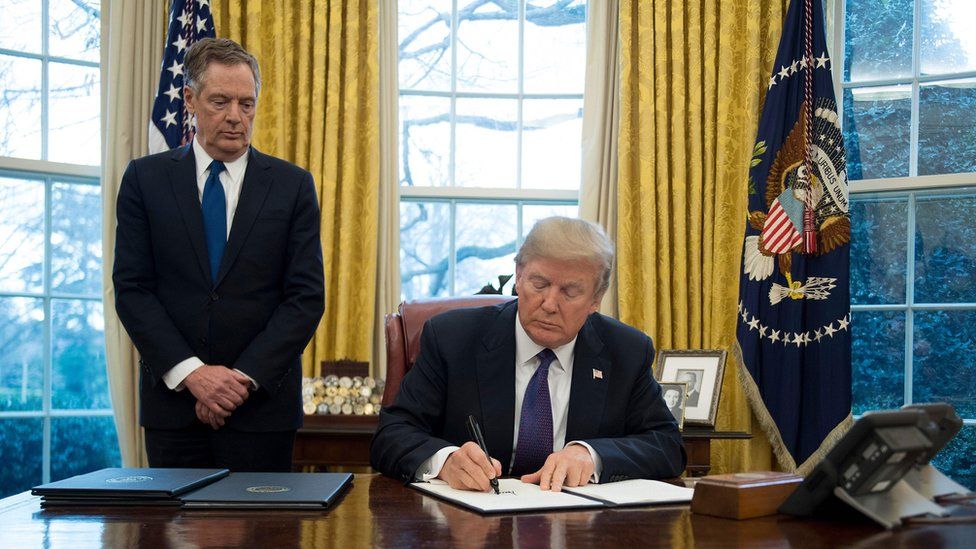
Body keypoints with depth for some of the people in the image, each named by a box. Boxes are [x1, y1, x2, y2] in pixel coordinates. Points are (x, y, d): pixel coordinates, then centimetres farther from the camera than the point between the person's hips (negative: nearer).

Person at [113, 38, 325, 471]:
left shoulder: (293, 184, 2)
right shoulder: (145, 178, 4)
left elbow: (306, 297, -2)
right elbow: (131, 288, -1)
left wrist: (245, 377, -11)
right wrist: (189, 372, -12)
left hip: (262, 403, 0)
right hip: (171, 398, 1)